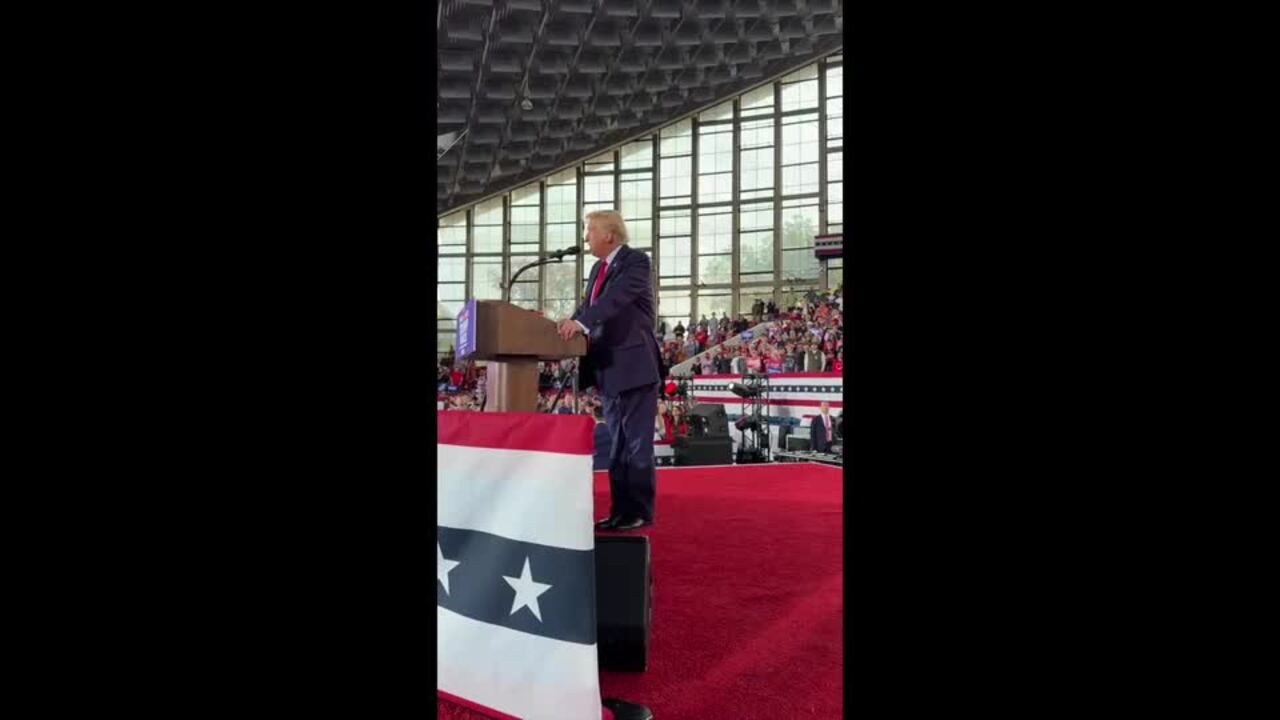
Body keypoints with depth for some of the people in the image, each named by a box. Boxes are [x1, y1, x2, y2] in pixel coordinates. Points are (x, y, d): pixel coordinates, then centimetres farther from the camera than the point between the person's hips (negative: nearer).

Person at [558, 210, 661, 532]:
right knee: (617, 444, 13)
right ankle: (620, 510, 20)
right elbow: (588, 305, 14)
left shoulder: (636, 262, -9)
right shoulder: (598, 268, 17)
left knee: (637, 442, -3)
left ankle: (639, 511, 4)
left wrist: (581, 322, -36)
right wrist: (569, 325, -6)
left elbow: (617, 297, -24)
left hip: (634, 366, -9)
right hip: (609, 368, 9)